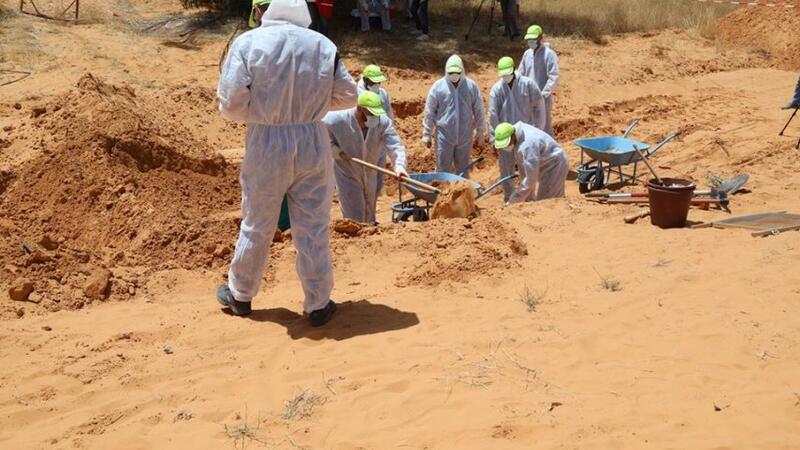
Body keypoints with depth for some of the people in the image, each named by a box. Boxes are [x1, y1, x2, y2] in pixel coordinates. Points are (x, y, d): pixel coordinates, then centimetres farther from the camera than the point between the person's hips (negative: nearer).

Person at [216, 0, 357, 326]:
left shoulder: (249, 42, -7)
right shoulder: (323, 45, 0)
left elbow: (231, 104, -11)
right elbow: (347, 96, 6)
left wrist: (254, 112, 10)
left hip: (266, 145, -1)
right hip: (312, 143, 1)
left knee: (257, 225, 15)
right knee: (313, 228, 9)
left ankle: (240, 295, 32)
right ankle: (318, 305, 17)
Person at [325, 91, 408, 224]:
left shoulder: (383, 122, -20)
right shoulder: (338, 120, -25)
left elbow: (395, 146, -28)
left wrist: (399, 166, -47)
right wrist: (336, 151, -20)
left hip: (369, 175, 4)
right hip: (347, 174, -4)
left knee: (369, 217, 20)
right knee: (355, 218, -6)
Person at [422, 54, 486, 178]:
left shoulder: (471, 86, -3)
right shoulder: (438, 86, -6)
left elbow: (478, 111, 4)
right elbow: (429, 112, 0)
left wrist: (479, 133, 7)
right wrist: (427, 134, 1)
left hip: (465, 137, 1)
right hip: (444, 136, -1)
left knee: (463, 171, 14)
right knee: (443, 170, 5)